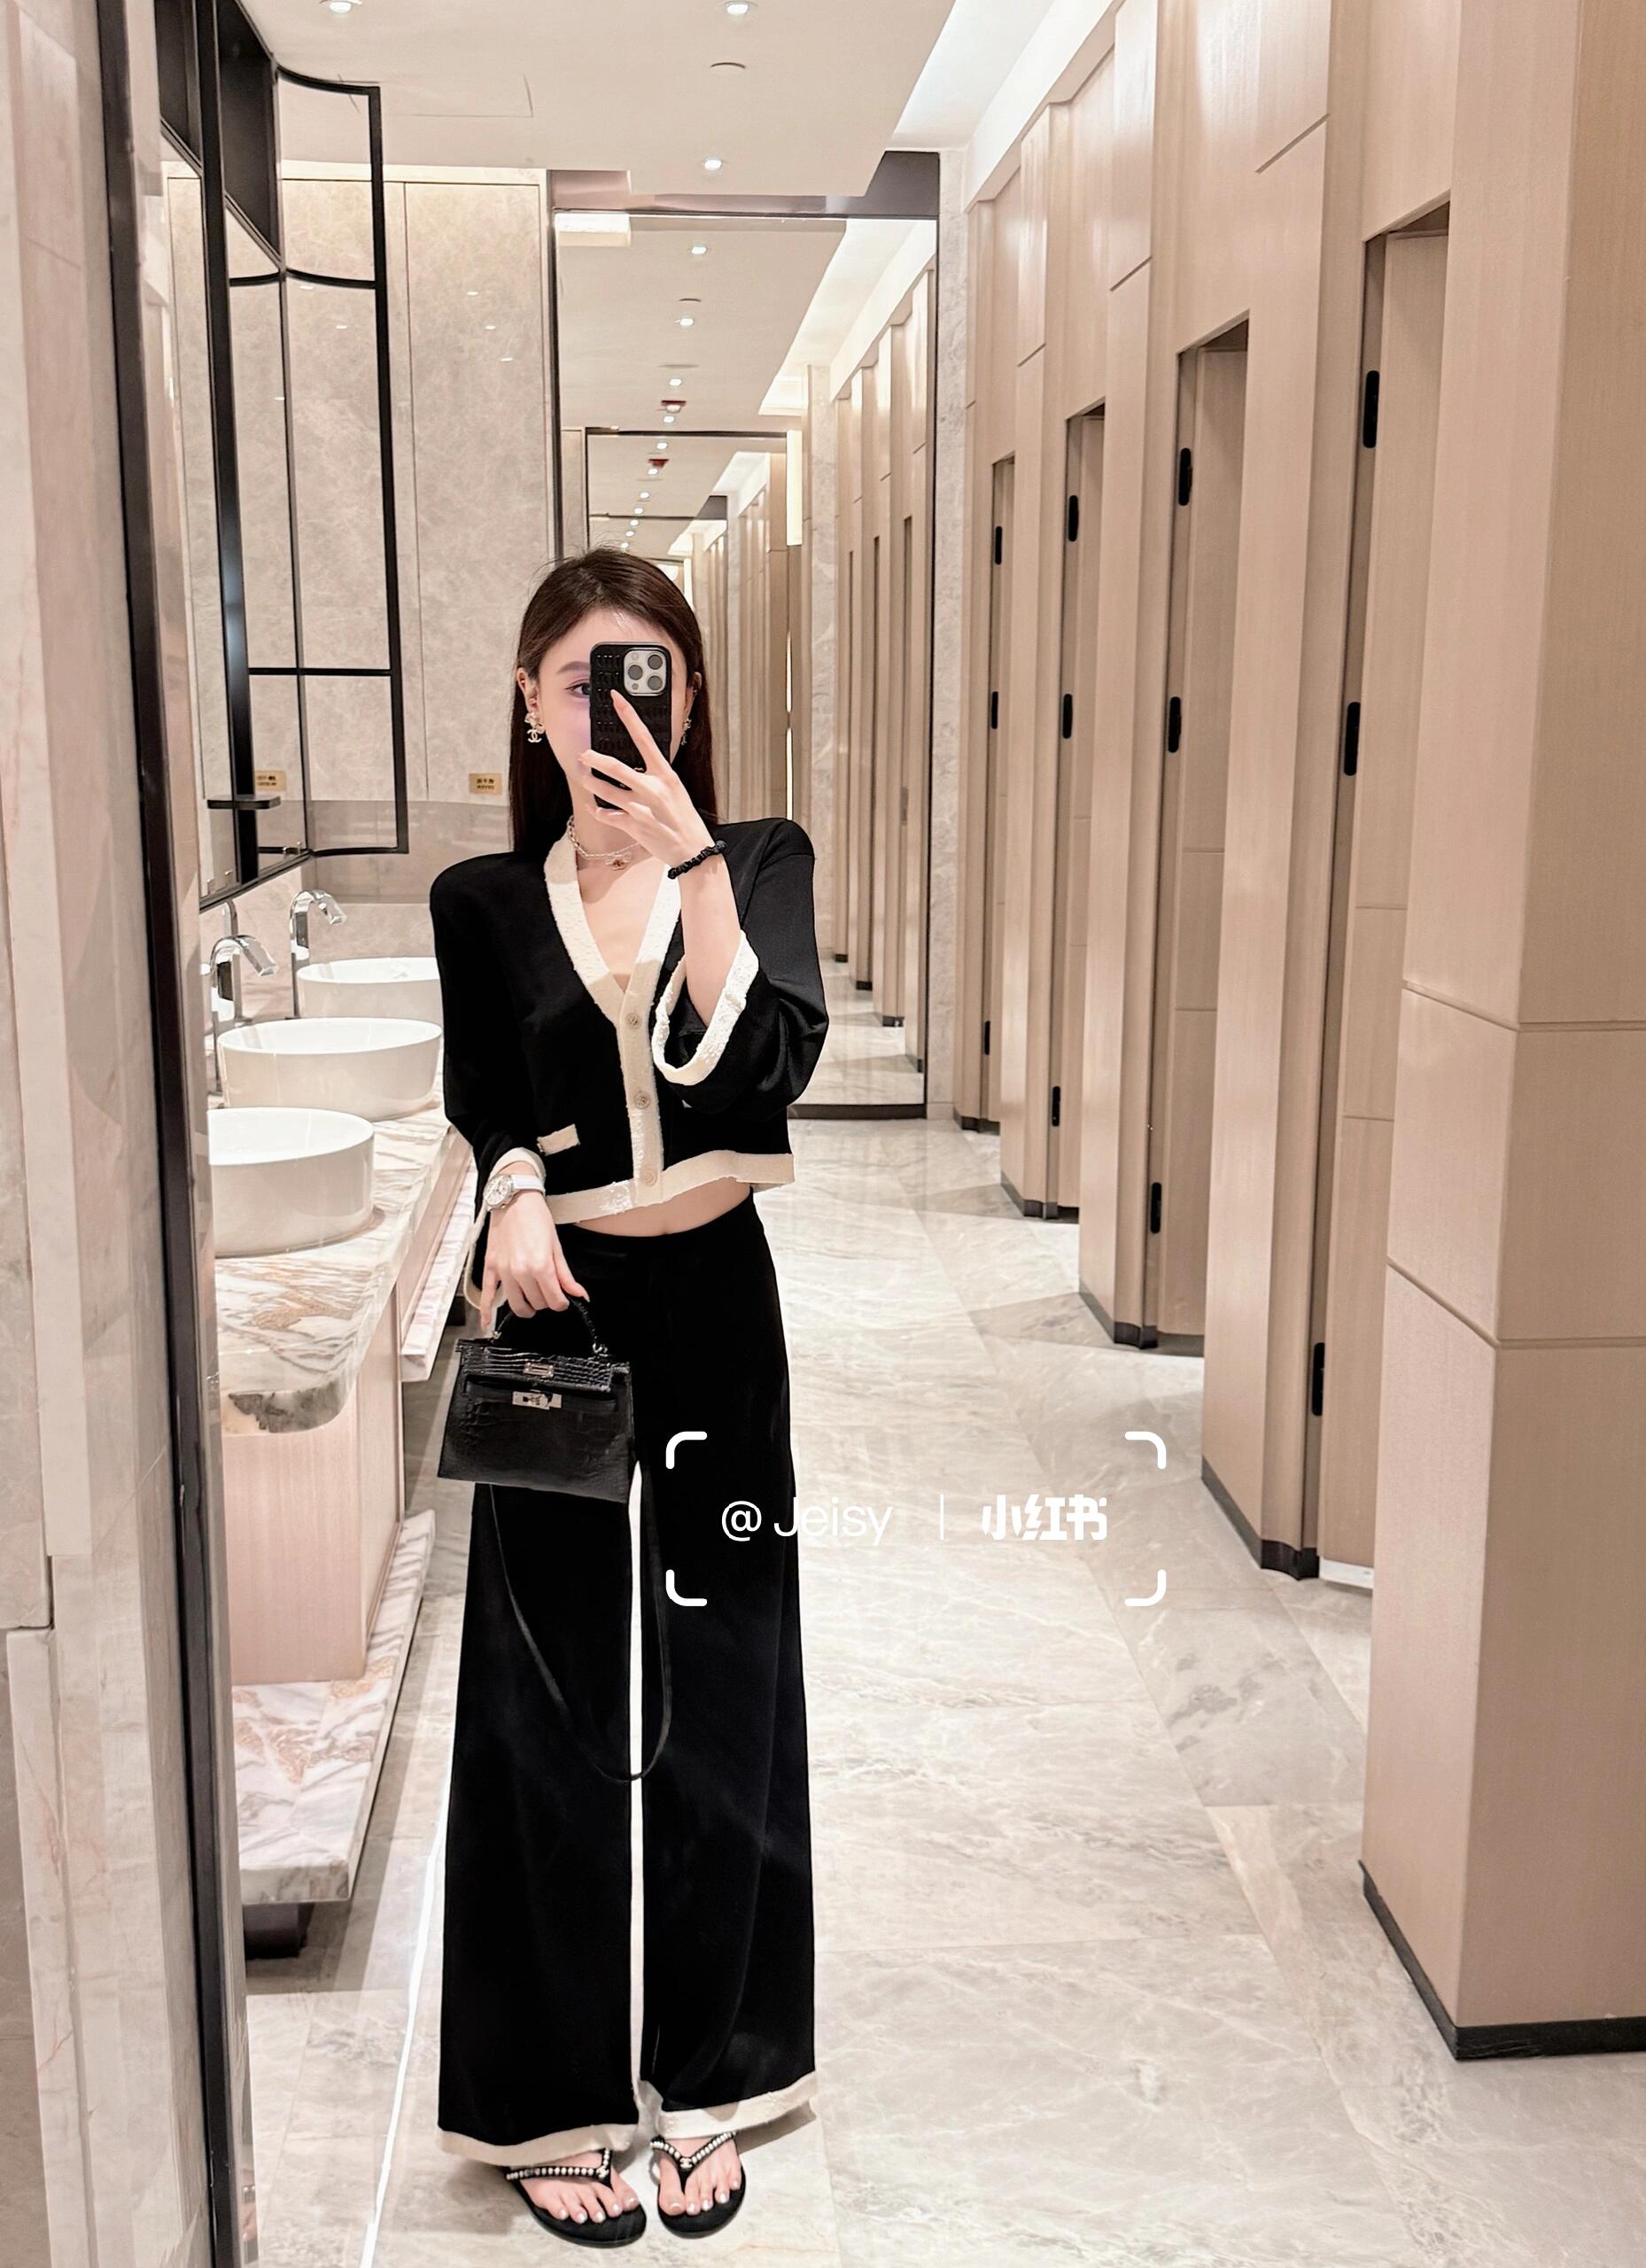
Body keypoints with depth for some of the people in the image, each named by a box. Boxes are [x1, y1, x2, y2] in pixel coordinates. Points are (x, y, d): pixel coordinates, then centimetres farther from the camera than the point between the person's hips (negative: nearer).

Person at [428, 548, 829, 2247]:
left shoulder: (758, 863, 1)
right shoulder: (485, 903, 2)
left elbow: (771, 1060, -16)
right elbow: (485, 1108, -8)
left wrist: (690, 862, -24)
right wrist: (516, 1190, -28)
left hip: (712, 1318, 1)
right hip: (554, 1316, 0)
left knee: (713, 1706, 10)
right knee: (555, 1711, 8)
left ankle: (701, 2083, 29)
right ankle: (554, 2097, 26)